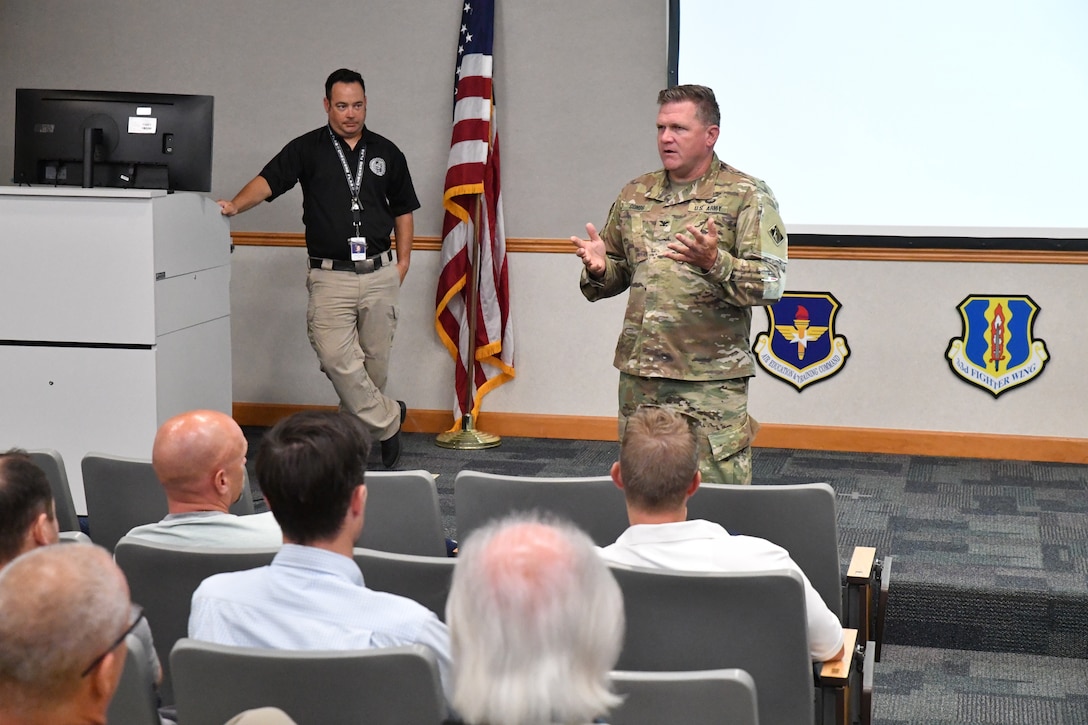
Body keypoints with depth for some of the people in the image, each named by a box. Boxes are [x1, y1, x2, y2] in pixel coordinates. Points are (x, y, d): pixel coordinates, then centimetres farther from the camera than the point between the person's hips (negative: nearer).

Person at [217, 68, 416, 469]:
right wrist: (236, 204, -30)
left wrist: (403, 262, 9)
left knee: (375, 360, 7)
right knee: (336, 357, -15)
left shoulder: (386, 153, 10)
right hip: (330, 275, -2)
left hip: (379, 274, 2)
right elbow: (269, 180, -12)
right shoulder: (307, 149, 2)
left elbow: (403, 210, 17)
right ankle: (387, 418, 1)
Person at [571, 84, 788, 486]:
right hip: (638, 375, 5)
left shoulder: (746, 196, -3)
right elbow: (617, 272, 21)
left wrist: (714, 262, -26)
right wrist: (599, 269, -2)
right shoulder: (634, 195, 13)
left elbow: (771, 283, -10)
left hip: (711, 379, -5)